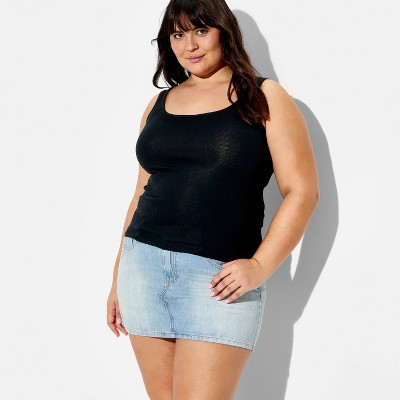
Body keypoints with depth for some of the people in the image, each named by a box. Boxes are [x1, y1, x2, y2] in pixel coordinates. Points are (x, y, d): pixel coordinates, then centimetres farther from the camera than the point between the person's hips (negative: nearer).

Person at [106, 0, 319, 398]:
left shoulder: (264, 98, 2)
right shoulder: (159, 105, 15)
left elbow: (302, 191, -3)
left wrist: (260, 267, -14)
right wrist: (118, 278, 19)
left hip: (220, 278, -4)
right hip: (144, 265, 4)